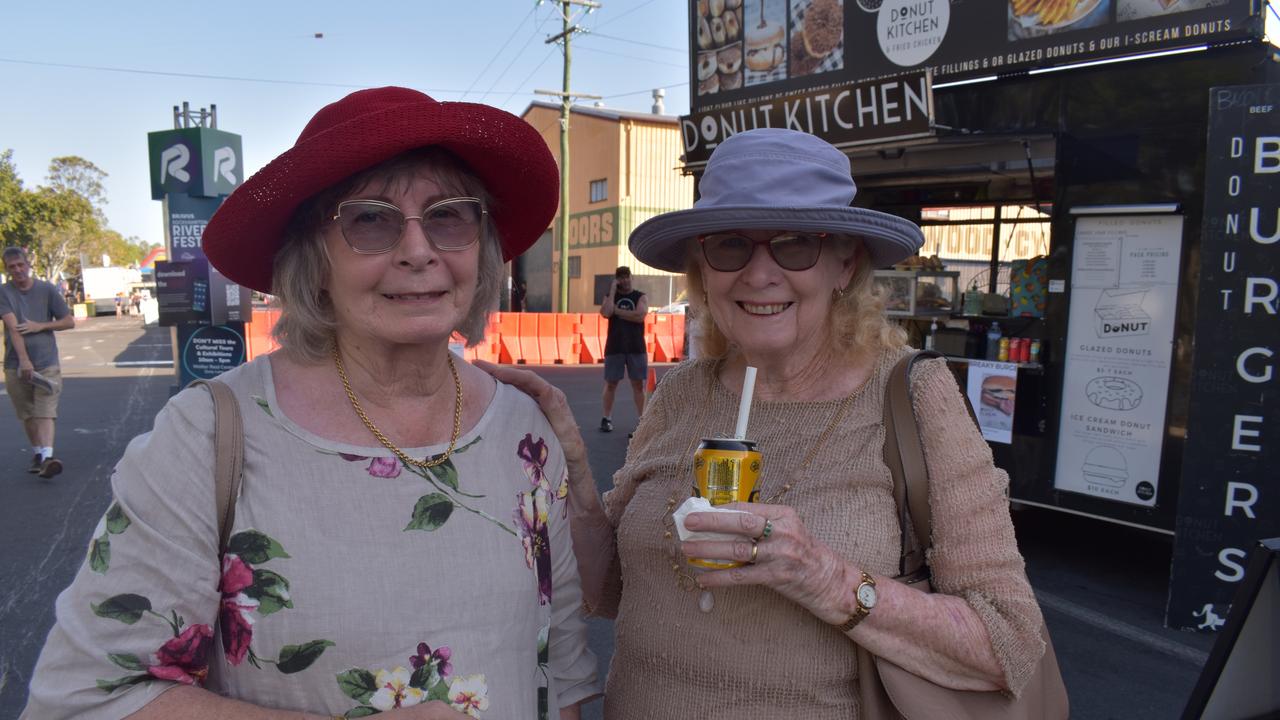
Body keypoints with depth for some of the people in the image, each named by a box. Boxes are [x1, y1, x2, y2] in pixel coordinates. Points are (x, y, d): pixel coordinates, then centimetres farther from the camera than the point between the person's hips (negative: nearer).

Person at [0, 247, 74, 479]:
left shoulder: (47, 290, 2)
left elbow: (69, 322, 6)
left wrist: (40, 325, -11)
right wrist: (24, 361, -24)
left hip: (47, 363, -1)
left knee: (45, 412, -11)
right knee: (28, 415, 12)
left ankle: (47, 457, -20)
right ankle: (37, 454, 26)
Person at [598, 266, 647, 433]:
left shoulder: (640, 297, 5)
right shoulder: (609, 296, 7)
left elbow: (639, 316, -14)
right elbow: (606, 313, -15)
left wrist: (617, 310, -10)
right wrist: (613, 291, -9)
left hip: (636, 347, 0)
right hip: (614, 347, 0)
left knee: (638, 383, 3)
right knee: (611, 383, 2)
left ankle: (641, 418, 9)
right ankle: (607, 418, 9)